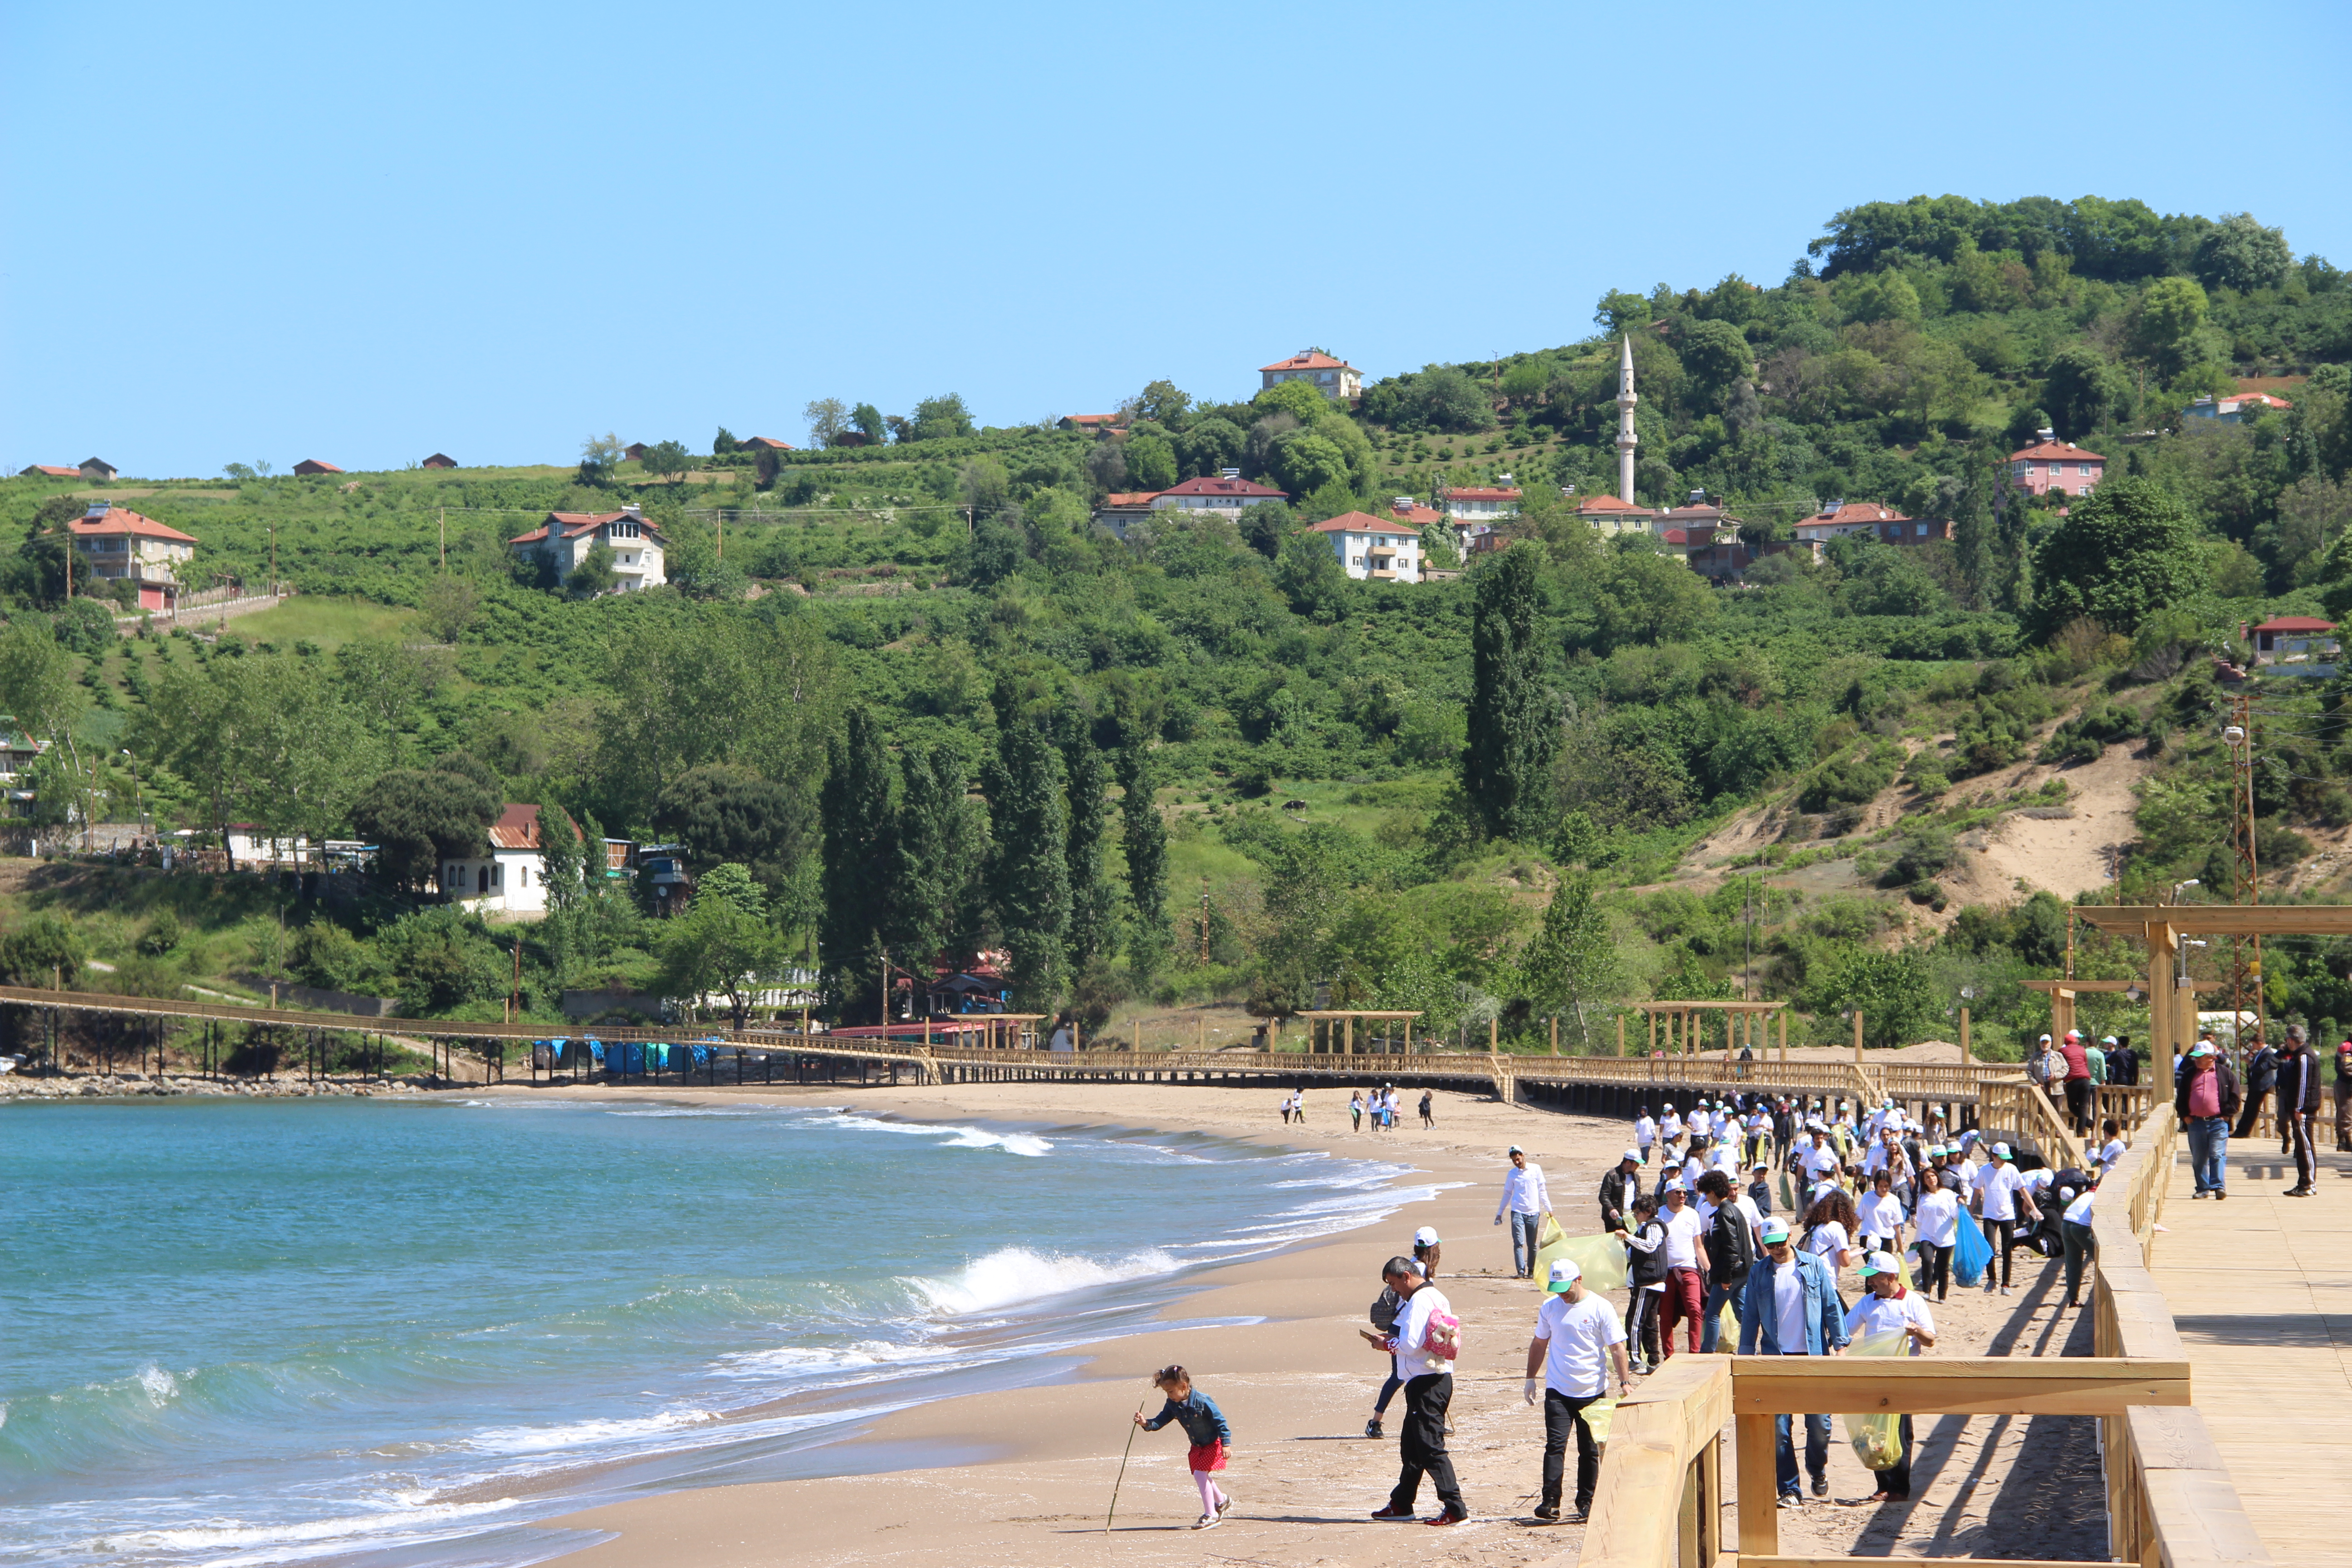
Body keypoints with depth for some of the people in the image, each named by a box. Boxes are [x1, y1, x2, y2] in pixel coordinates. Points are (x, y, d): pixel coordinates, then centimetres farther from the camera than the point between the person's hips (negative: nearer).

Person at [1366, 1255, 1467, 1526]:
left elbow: (1411, 1344, -22)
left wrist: (1388, 1344, -5)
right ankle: (1401, 1504, 28)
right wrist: (1395, 1340, 14)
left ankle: (1455, 1508, -11)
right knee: (1411, 1445, 18)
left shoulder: (1419, 1301, -16)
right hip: (1439, 1379, 11)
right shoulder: (1436, 1297, 15)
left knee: (1430, 1447, -9)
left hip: (1426, 1383, -11)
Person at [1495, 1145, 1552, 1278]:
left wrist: (1548, 1209, 6)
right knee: (1519, 1243, -11)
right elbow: (1507, 1194, 14)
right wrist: (1499, 1213, 14)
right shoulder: (1512, 1174, 7)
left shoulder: (1536, 1169, 4)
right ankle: (1520, 1271, -12)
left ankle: (1531, 1271, 13)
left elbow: (1542, 1191, 9)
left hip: (1534, 1213, 0)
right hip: (1517, 1212, 0)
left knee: (1532, 1245, 5)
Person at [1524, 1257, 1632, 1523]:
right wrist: (1531, 1378, 16)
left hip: (1593, 1392, -1)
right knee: (1555, 1445, -11)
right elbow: (1539, 1344, 17)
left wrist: (1626, 1382, -11)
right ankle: (1550, 1501, -13)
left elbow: (1617, 1348, -4)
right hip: (1558, 1391, 1)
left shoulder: (1600, 1309, -5)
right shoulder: (1549, 1308, 4)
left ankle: (1586, 1502, 15)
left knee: (1589, 1450, 6)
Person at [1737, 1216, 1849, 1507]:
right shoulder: (1759, 1273, 5)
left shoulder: (1814, 1266, 3)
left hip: (1813, 1355, -1)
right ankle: (1789, 1490, 5)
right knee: (1779, 1427, -3)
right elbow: (1750, 1317, 9)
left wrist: (1839, 1342, 1)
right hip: (1776, 1359, 1)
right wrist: (1747, 1354, 6)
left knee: (1819, 1423, 0)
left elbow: (1831, 1306, 6)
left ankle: (1818, 1469, 29)